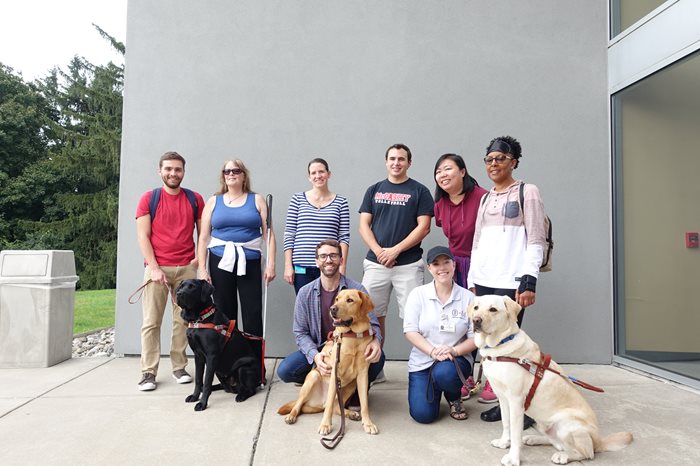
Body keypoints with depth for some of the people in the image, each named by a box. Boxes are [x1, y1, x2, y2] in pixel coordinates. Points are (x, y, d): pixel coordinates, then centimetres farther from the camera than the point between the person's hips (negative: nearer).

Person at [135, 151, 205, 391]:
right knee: (151, 321, 0)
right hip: (157, 267, -1)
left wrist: (200, 258, -1)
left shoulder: (195, 199, 9)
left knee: (183, 320, 3)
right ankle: (148, 372, 7)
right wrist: (154, 267, -8)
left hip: (187, 268, 1)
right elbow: (143, 236, 0)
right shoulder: (149, 198, 4)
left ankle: (179, 367, 14)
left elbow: (203, 232, 13)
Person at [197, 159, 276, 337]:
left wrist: (271, 264, -5)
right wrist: (202, 268, -1)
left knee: (253, 314, -4)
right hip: (221, 262, 1)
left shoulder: (257, 200, 8)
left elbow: (268, 234, 3)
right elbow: (204, 237, 7)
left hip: (250, 262, -1)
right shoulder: (214, 201, 10)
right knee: (225, 314, 5)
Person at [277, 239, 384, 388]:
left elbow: (372, 324, -9)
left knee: (377, 357, -30)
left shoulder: (357, 290, -9)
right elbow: (300, 332, -3)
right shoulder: (305, 293, -4)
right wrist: (315, 355, -24)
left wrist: (375, 341, -35)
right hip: (318, 349, 1)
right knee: (284, 370, -22)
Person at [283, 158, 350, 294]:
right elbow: (289, 233, 5)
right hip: (302, 267, 1)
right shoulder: (297, 199, 7)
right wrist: (288, 266, 0)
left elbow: (344, 237, 4)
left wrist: (342, 267, -4)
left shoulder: (340, 202, 7)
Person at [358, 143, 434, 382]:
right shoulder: (374, 190, 13)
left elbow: (423, 227, -5)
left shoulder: (419, 191, 3)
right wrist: (378, 251, -7)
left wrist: (395, 250, -12)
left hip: (408, 264, -3)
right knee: (373, 316, 6)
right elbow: (364, 225, 8)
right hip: (376, 262, 3)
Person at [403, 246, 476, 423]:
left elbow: (475, 337, -3)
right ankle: (435, 389, 21)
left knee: (444, 373, -36)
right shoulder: (418, 294, -2)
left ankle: (454, 398, 2)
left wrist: (454, 350, -21)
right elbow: (410, 331, -7)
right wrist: (433, 351, -21)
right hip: (422, 361, 1)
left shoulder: (468, 297, -2)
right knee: (423, 414, -16)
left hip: (456, 359, 0)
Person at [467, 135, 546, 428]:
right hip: (483, 280, 6)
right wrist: (472, 281, 14)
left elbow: (536, 240, -6)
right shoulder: (486, 198, 19)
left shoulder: (527, 192, 2)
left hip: (510, 281, -6)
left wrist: (529, 282, -15)